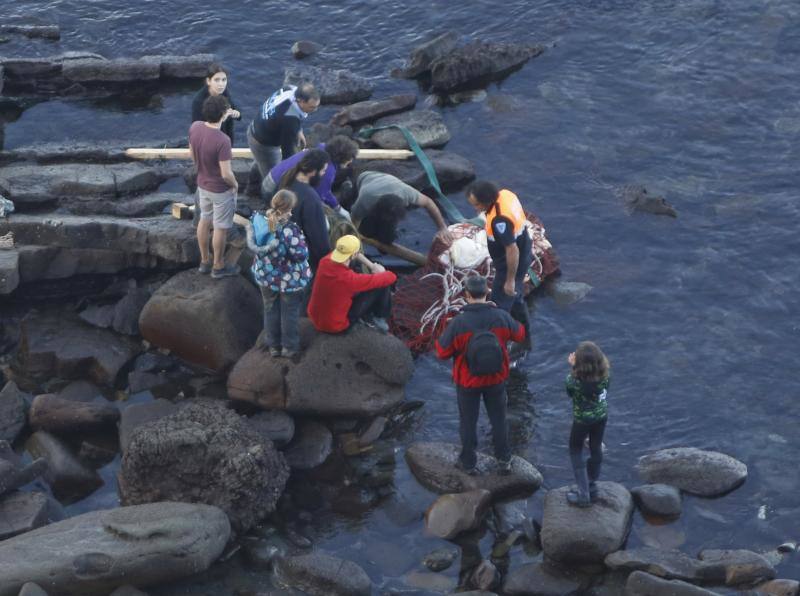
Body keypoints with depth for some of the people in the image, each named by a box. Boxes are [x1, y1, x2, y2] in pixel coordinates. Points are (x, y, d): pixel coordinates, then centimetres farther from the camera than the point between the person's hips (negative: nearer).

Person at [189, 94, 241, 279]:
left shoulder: (194, 127, -15)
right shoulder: (222, 141, -35)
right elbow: (226, 174, -28)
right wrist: (235, 185, -7)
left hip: (202, 184, 7)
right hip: (221, 190, -7)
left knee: (204, 220, 25)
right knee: (220, 228, 13)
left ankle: (204, 261, 40)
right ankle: (218, 266, 30)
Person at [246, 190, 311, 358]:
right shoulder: (290, 230, -33)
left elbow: (252, 244, -2)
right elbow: (300, 255, -26)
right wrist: (301, 241, -11)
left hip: (266, 276, 4)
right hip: (289, 280, -4)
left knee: (270, 309, 24)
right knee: (289, 312, 18)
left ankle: (273, 345, 37)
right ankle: (289, 346, 33)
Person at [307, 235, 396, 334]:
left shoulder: (324, 262, -16)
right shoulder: (350, 279, -33)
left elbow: (350, 252, 9)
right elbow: (391, 277, -21)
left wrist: (372, 267, 2)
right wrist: (379, 271, 1)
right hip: (336, 326, -7)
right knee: (382, 284, -5)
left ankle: (366, 316, 34)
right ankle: (379, 317, 20)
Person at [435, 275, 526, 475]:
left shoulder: (458, 323, -28)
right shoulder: (501, 317, -19)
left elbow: (442, 352, -18)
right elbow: (519, 334, 2)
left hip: (468, 382, -2)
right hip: (496, 379, 2)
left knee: (468, 421, 19)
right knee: (498, 419, 22)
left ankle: (468, 463, 34)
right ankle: (504, 460, 36)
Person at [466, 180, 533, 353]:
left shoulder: (499, 220, -37)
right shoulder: (505, 194, -9)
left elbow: (512, 251, -33)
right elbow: (519, 218, 10)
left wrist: (510, 280, -23)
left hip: (510, 265, -10)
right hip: (523, 256, 10)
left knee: (500, 307, 5)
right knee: (516, 299, 27)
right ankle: (525, 339, 44)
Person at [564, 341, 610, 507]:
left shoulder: (575, 380, -32)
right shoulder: (604, 374, -21)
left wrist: (573, 366, -8)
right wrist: (577, 367, -5)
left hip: (582, 419, -4)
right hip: (602, 415, 4)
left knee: (575, 451, 17)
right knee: (596, 448, 22)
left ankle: (583, 495, 16)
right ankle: (592, 487, 39)